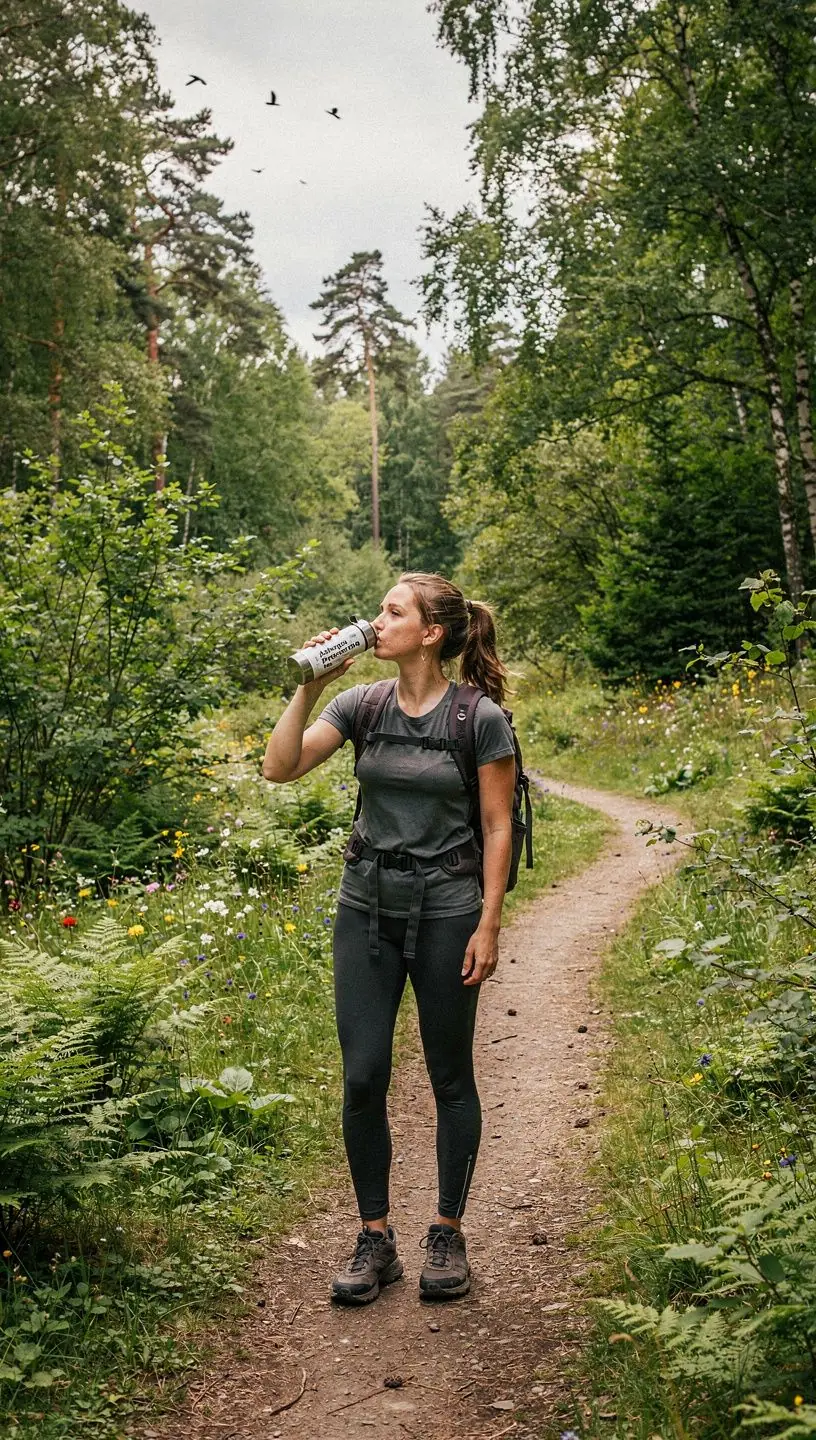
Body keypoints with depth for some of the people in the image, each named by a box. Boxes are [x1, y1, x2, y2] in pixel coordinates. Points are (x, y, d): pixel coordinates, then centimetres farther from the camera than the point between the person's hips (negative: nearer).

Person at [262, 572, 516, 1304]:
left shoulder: (482, 718, -8)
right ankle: (375, 1238, 18)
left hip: (446, 912, -3)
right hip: (367, 907, 4)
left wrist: (489, 923, -9)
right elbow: (281, 767, -3)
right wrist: (309, 687, -11)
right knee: (362, 1078, 3)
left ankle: (449, 1236, 25)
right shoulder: (361, 705, 3)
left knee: (451, 1078, 9)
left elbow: (497, 827, -6)